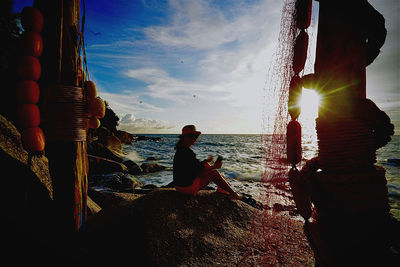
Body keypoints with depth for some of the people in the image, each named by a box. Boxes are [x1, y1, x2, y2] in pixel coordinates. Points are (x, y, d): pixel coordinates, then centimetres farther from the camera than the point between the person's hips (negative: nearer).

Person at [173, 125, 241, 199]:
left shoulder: (181, 150, 9)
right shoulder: (187, 153, -23)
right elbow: (199, 170, -19)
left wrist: (206, 161, 14)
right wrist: (214, 167, -8)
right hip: (188, 187, -10)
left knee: (206, 165, 16)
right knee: (215, 173, -3)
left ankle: (220, 188, 20)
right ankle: (232, 194, 10)